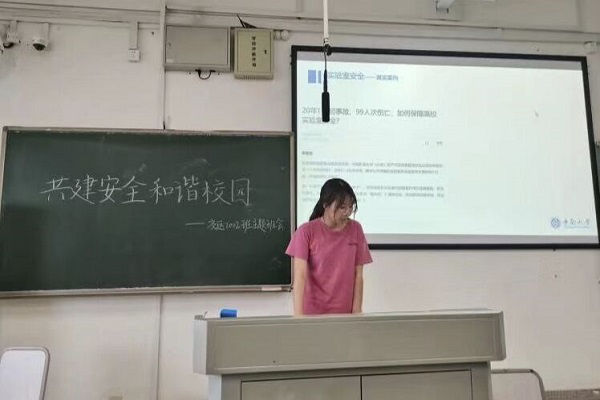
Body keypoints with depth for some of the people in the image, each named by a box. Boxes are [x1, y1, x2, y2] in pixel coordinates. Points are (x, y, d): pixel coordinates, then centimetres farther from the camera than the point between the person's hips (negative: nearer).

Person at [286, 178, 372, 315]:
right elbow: (300, 276, -15)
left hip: (344, 313, 3)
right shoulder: (306, 231, -10)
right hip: (313, 313, -2)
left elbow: (358, 276, 1)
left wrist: (356, 313, -4)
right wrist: (299, 316, -23)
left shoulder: (355, 230, 0)